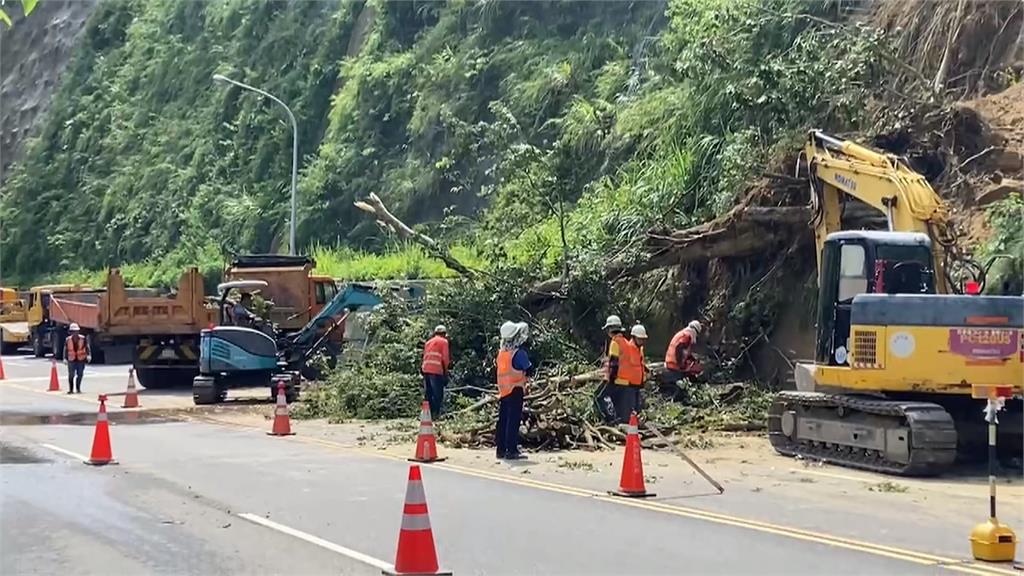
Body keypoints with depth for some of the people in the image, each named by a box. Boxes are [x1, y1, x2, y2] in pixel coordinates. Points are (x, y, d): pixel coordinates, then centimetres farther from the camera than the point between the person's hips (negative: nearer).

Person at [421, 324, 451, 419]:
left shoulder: (428, 342, 23)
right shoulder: (443, 341, 5)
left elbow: (425, 356, 19)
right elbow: (445, 358, -3)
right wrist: (446, 367, 10)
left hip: (425, 369, 6)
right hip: (437, 370, -6)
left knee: (428, 393, 10)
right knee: (438, 393, -4)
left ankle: (428, 414, 9)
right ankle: (436, 413, -10)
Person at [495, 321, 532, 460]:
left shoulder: (501, 352, 7)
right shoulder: (519, 353, -14)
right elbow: (529, 370, -10)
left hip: (503, 390, 7)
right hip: (515, 390, -7)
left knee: (503, 420, 11)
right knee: (514, 420, -5)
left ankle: (501, 450, 15)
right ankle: (511, 451, -6)